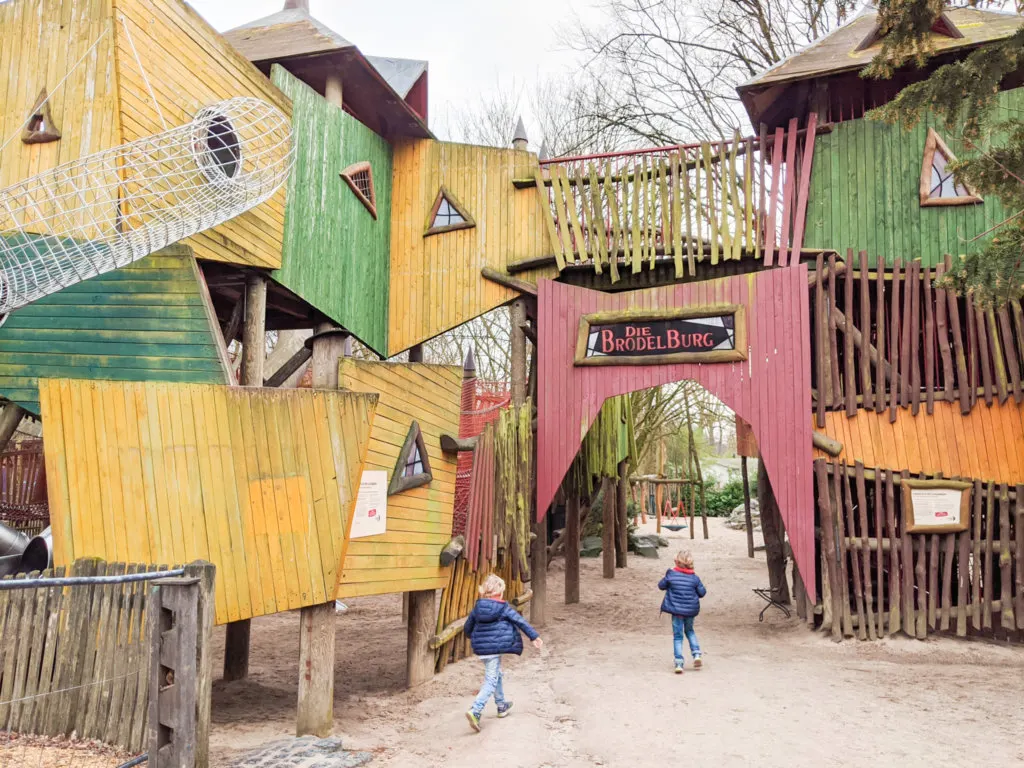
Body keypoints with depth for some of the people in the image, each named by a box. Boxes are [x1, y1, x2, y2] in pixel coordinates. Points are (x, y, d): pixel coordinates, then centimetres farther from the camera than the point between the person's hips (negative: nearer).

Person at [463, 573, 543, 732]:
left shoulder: (477, 607, 5)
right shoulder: (504, 608, -8)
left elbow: (467, 628, 13)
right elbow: (521, 622, -5)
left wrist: (472, 637, 35)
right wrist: (535, 637, 2)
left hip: (481, 648, 6)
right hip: (495, 647, -6)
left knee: (496, 674, 25)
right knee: (491, 680, -3)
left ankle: (502, 706, 41)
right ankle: (475, 711, -20)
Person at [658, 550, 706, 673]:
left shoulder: (671, 575, -9)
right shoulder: (694, 578, -5)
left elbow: (661, 585, 3)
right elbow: (702, 592, 1)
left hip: (676, 609, -2)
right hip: (691, 609, 2)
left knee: (677, 636, 5)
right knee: (689, 631, 26)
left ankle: (679, 663, -2)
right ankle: (696, 655, 13)